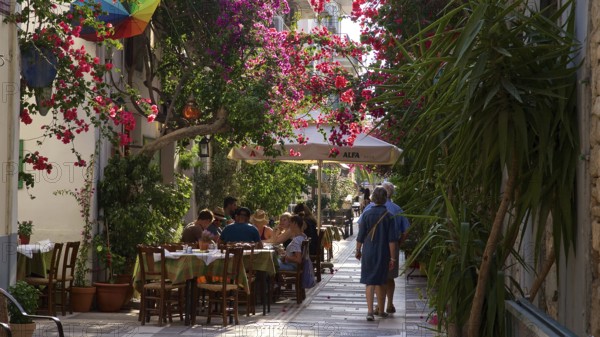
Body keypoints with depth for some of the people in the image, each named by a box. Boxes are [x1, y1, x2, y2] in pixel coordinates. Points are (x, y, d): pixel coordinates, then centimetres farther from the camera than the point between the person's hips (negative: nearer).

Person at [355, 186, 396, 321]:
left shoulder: (367, 214, -5)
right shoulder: (388, 215, -6)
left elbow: (360, 236, -2)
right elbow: (391, 239, -7)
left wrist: (358, 251, 13)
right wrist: (392, 258, -3)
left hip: (368, 252, -1)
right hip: (383, 253, 1)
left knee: (370, 282, 1)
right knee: (381, 282, 15)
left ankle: (370, 311, -12)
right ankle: (381, 310, 26)